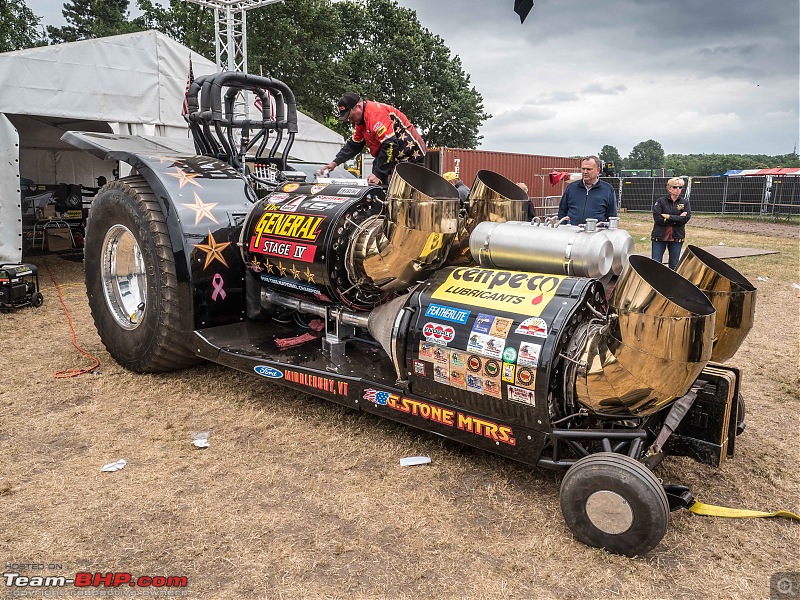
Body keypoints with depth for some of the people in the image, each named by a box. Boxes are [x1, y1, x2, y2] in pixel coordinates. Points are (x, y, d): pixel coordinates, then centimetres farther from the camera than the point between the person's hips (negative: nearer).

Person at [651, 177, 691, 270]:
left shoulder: (685, 203, 5)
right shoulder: (660, 201, -1)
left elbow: (686, 219, -10)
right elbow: (657, 219, -14)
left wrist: (668, 217, -15)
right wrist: (677, 219, -11)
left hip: (677, 237, 2)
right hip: (660, 237, -2)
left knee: (674, 265, 9)